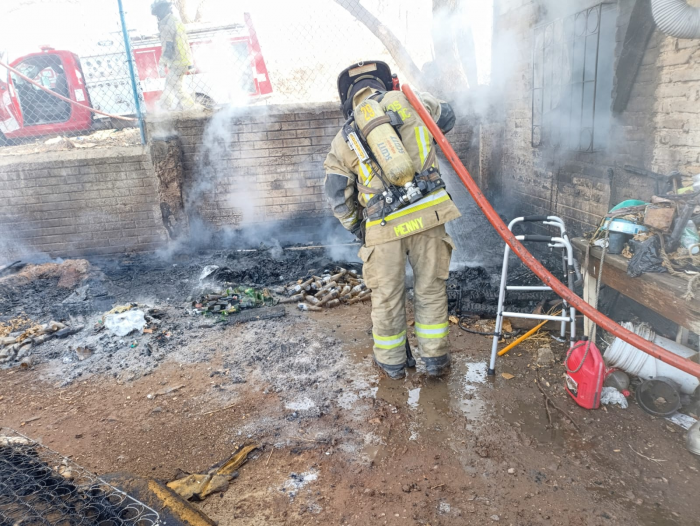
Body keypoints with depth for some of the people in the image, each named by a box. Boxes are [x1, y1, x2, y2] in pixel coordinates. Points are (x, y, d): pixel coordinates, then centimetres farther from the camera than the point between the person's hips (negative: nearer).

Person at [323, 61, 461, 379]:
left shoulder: (343, 140, 6)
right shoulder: (407, 101, 5)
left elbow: (338, 197, 6)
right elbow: (446, 118, 24)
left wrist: (357, 229, 21)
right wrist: (426, 99, 43)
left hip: (384, 227, 0)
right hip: (427, 213, 1)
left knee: (387, 296, 15)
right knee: (430, 289, 15)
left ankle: (392, 361, 33)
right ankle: (435, 359, 29)